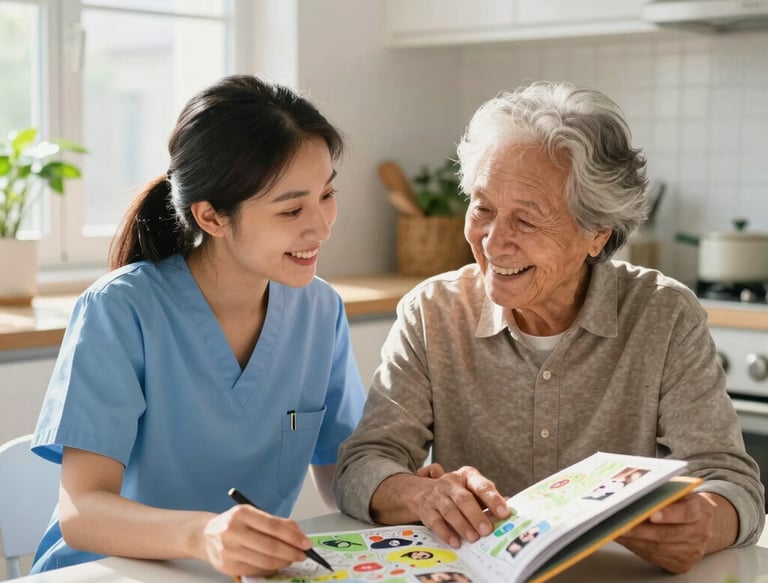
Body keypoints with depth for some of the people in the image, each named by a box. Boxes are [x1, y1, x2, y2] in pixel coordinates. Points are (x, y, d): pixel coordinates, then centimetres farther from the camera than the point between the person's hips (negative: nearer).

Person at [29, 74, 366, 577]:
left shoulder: (321, 310, 0)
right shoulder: (120, 312, -15)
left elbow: (342, 478, 5)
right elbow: (81, 513, -21)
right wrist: (200, 535, -39)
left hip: (258, 573, 3)